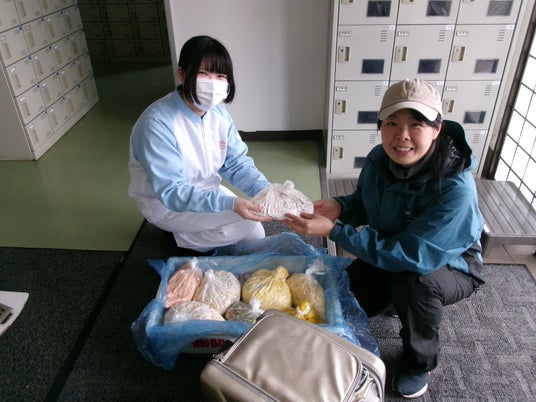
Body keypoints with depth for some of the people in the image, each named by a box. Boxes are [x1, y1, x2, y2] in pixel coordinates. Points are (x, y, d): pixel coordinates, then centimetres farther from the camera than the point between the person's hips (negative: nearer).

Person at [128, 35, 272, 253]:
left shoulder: (218, 113, -9)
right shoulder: (158, 123, -31)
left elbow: (238, 164, -7)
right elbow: (171, 192, -33)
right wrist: (229, 203, -44)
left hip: (205, 192, 7)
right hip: (164, 204, -7)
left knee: (255, 235, 4)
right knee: (244, 222, -19)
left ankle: (189, 231, 18)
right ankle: (183, 237, 4)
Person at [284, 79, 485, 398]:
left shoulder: (456, 188, -36)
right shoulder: (379, 159, -18)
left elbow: (412, 256, -38)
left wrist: (335, 231, -39)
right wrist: (340, 207, -23)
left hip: (450, 266, -5)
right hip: (390, 256, 5)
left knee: (414, 280, -37)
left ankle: (420, 363, -5)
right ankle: (396, 298, 28)